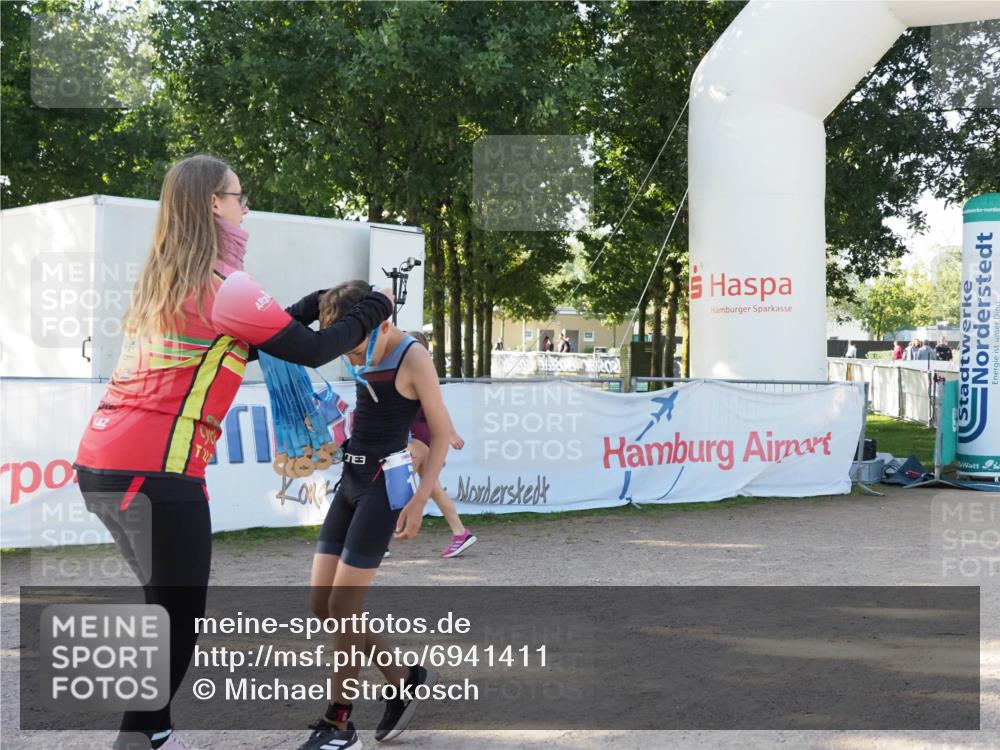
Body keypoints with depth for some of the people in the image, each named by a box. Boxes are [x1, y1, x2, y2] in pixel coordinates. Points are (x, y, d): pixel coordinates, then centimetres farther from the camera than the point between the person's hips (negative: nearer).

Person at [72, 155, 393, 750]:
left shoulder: (162, 280, 17)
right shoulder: (224, 284, -9)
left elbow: (242, 340, 24)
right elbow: (312, 350, -5)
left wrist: (319, 301, 24)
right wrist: (374, 310, 10)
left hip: (102, 461, 9)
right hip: (157, 470, -9)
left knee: (167, 605, 20)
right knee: (182, 617, 2)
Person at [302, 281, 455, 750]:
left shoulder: (413, 359, -14)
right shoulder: (360, 354, 7)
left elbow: (442, 434, -11)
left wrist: (419, 501, -16)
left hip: (385, 485, -8)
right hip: (349, 481, 8)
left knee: (343, 607, -6)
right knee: (320, 605, 7)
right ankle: (405, 680, 21)